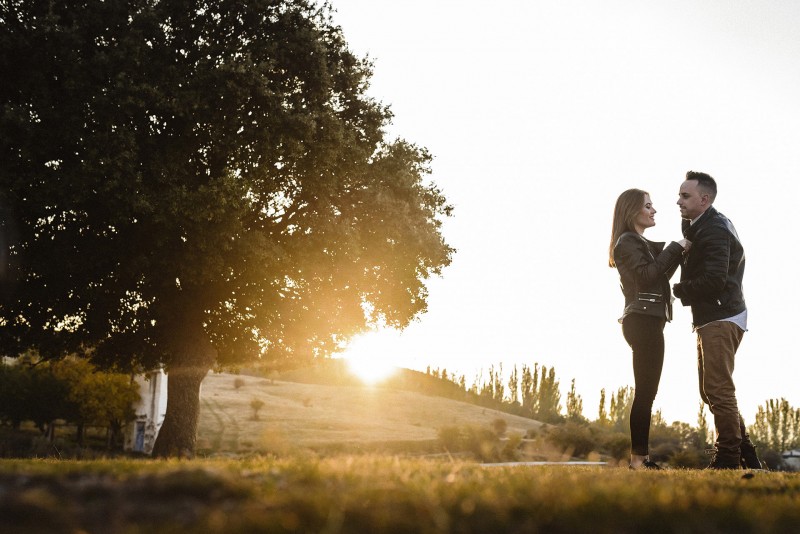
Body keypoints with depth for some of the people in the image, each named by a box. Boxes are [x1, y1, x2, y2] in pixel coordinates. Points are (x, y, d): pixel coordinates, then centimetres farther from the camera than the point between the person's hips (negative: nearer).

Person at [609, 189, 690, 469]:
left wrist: (679, 248, 8)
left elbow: (663, 272, 19)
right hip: (643, 320, -10)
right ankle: (638, 457, -12)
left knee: (646, 393, 8)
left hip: (648, 322, 10)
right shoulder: (627, 241, -7)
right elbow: (648, 274, -20)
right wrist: (676, 248, -13)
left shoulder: (643, 243, 24)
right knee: (645, 393, -11)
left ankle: (641, 456, 10)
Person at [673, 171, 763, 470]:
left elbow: (713, 280, -23)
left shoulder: (714, 230, -14)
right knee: (711, 392, 12)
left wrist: (678, 289, -9)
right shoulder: (703, 228, 18)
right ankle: (746, 457, 17)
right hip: (711, 320, 11)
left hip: (721, 320, -11)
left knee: (718, 391, -10)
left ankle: (728, 459, -6)